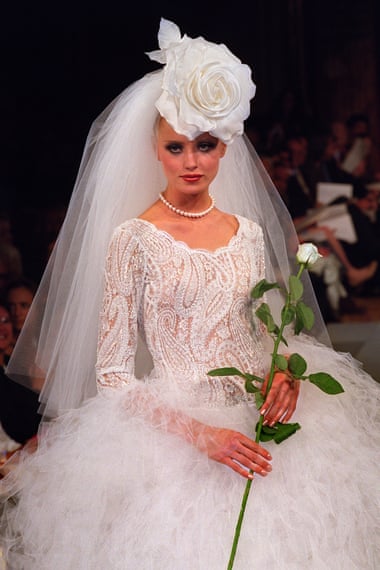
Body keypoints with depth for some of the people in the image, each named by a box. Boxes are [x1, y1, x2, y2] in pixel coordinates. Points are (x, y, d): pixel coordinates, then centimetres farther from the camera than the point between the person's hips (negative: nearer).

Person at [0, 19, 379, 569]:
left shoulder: (250, 232, 8)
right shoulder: (134, 239, -6)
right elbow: (112, 375, -8)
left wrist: (286, 373, -6)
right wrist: (198, 434, -19)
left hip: (257, 423, 4)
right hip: (171, 432, -4)